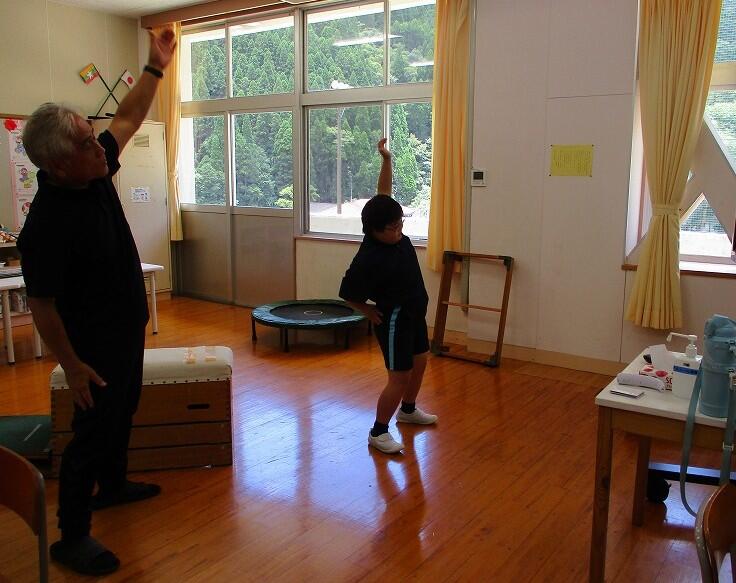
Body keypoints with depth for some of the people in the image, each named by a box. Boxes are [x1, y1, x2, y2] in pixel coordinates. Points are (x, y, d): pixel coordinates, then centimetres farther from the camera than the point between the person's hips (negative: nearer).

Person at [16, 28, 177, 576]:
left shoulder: (96, 172, -6)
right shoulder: (47, 222, -30)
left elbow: (129, 118, 10)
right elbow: (42, 304, -23)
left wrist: (156, 68, 10)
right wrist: (72, 365, -19)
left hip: (128, 328, 9)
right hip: (95, 343, -9)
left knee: (122, 413, 24)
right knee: (94, 430, 2)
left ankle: (113, 484, 47)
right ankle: (72, 537, 19)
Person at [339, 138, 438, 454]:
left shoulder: (392, 231, -8)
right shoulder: (369, 259, -29)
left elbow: (383, 192, 2)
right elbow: (347, 293, -18)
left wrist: (386, 159, -6)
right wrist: (370, 312, -8)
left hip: (413, 312, 9)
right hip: (394, 320, -9)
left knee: (419, 362, 22)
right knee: (399, 377, -4)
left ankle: (408, 409, 45)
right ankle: (378, 432, 11)